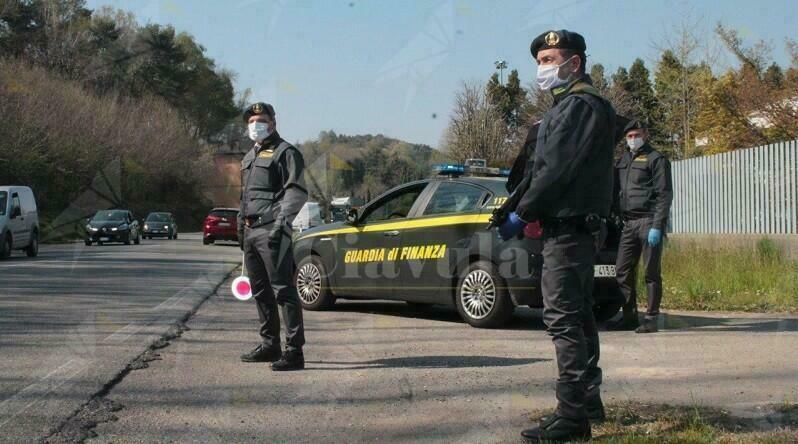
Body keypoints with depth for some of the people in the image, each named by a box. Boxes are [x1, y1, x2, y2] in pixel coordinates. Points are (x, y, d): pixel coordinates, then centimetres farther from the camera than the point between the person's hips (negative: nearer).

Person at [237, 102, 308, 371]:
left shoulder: (285, 153, -4)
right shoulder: (249, 157, 23)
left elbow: (296, 192, -13)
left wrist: (280, 224, -21)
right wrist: (241, 227, 22)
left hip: (272, 231, -9)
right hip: (251, 232, 9)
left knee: (283, 290, -12)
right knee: (260, 292, 14)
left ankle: (294, 351, -12)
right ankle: (270, 345, 24)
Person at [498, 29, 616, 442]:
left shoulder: (579, 105, -12)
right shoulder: (572, 104, 21)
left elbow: (557, 170, -20)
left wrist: (520, 214, -14)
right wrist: (530, 211, 10)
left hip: (568, 228, -11)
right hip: (576, 226, 11)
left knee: (563, 319, -12)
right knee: (577, 316, 16)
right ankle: (588, 400, 25)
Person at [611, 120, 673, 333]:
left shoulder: (656, 159, -1)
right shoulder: (623, 160, 19)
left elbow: (665, 194, -8)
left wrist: (657, 226, -15)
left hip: (649, 221, -7)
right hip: (629, 223, 7)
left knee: (651, 272, -3)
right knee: (623, 270, 5)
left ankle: (651, 318, 2)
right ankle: (629, 316, 14)